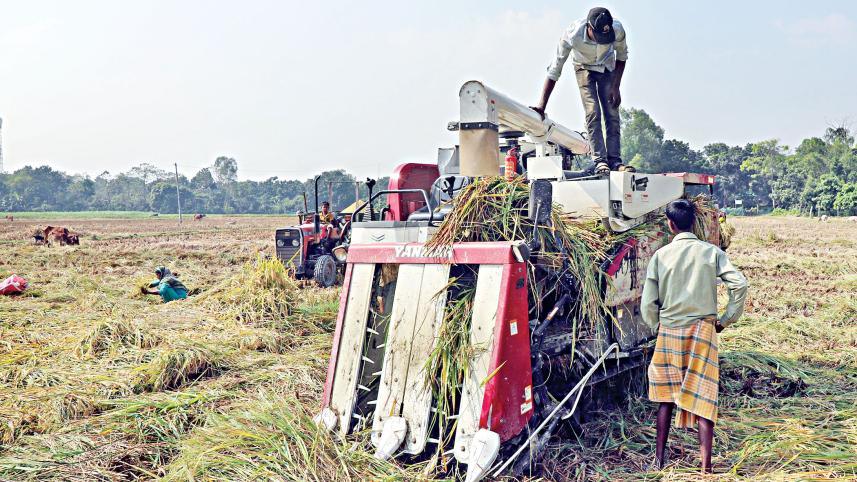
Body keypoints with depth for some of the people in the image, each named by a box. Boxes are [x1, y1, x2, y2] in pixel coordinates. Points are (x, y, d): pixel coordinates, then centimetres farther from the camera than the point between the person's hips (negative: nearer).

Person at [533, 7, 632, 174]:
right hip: (584, 68, -2)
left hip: (607, 68, 2)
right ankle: (600, 161, -18)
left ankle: (614, 161, -7)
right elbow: (554, 71, -32)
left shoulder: (617, 29, -31)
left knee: (612, 115, -8)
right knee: (593, 113, -18)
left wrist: (616, 87, -13)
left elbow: (621, 56, -9)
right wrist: (542, 105, -35)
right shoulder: (572, 36, -38)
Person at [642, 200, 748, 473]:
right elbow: (739, 284, -10)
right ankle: (706, 465, 3)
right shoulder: (711, 252, -1)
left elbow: (648, 302, -3)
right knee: (703, 397, 3)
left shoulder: (661, 255, -1)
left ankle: (659, 458, 21)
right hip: (702, 330, 0)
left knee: (666, 396, 13)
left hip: (668, 331, 1)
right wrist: (726, 320, 2)